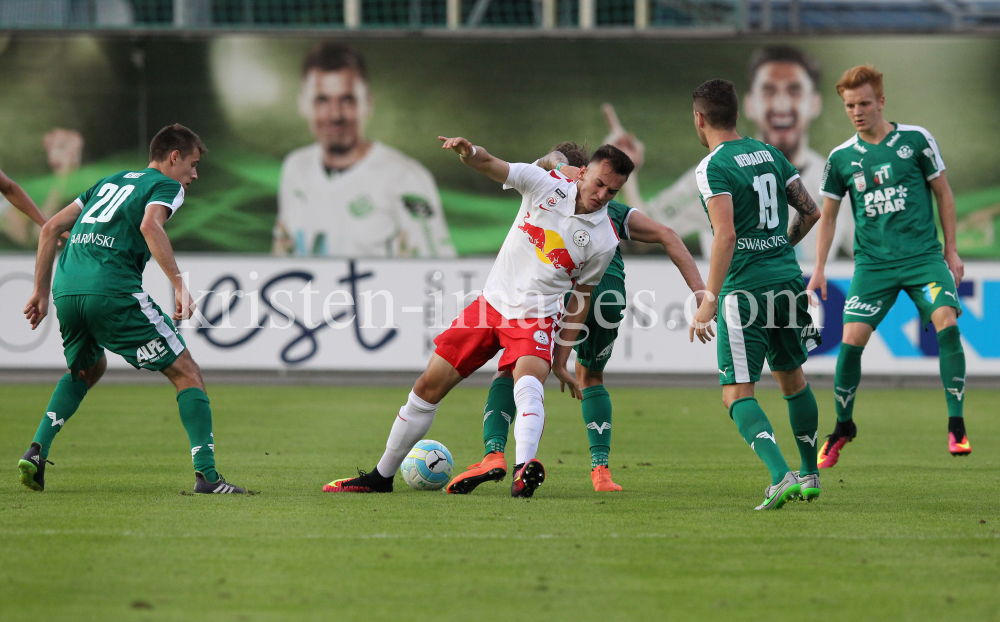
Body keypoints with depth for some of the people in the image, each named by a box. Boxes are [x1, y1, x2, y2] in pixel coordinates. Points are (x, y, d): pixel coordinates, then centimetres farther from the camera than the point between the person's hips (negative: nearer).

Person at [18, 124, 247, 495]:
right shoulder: (167, 186, 8)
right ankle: (206, 474, -9)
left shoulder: (110, 182, 29)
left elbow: (51, 228, 25)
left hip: (66, 289, 7)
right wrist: (180, 286, -20)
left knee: (87, 369, 34)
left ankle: (36, 450, 17)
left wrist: (41, 292, 27)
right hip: (113, 292, -7)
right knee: (186, 373, 2)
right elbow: (150, 227, -15)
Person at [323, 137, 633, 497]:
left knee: (528, 383, -34)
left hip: (535, 318, -2)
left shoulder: (604, 240, -6)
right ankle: (381, 476, 19)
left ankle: (524, 471, -54)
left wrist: (562, 361, 8)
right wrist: (470, 152, -39)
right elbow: (490, 165, -13)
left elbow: (581, 296, 5)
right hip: (491, 303, 2)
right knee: (429, 387, 4)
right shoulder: (547, 184, -6)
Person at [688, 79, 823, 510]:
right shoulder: (769, 154, 11)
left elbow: (726, 235, -21)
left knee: (737, 394, -5)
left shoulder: (713, 168, -11)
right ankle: (810, 475, 31)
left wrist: (709, 301, -21)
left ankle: (782, 476, -23)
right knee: (792, 378, 23)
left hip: (745, 291, -7)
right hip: (787, 280, 7)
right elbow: (810, 211, 15)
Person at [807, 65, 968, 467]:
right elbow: (828, 215, 16)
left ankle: (956, 426, -15)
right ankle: (843, 427, 12)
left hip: (923, 256, -1)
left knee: (946, 322, -22)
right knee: (851, 339, -11)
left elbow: (943, 192, 8)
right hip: (873, 264, 1)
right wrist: (819, 268, 10)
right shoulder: (842, 158, 5)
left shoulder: (915, 140, 0)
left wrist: (951, 250, 6)